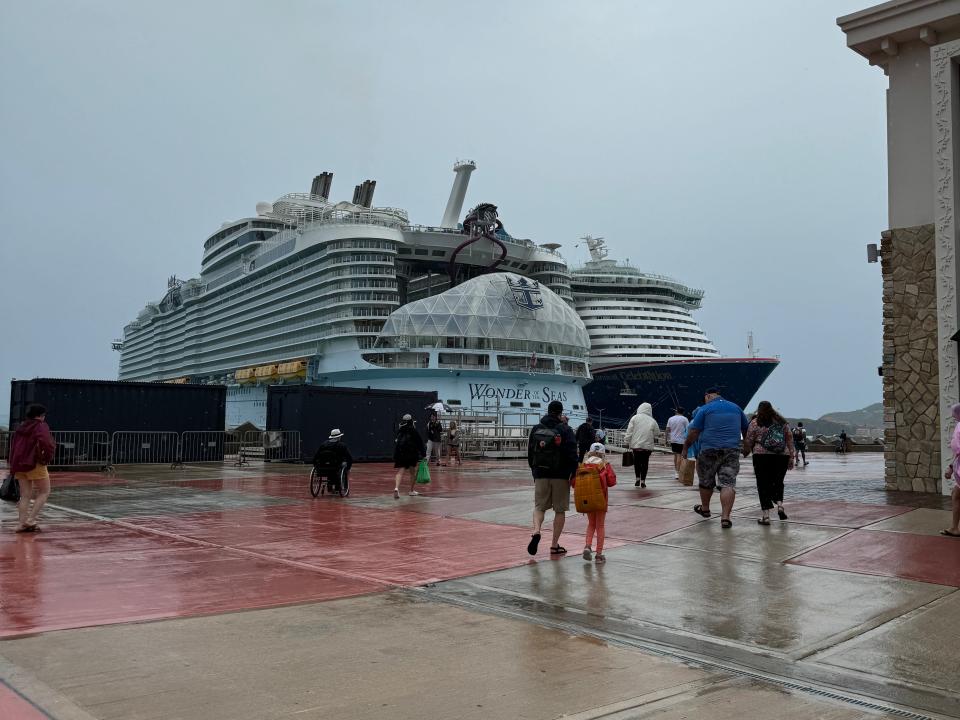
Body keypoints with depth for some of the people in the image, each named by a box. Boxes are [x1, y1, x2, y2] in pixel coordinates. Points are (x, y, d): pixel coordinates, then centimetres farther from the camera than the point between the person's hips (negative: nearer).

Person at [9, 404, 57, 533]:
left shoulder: (21, 427, 14)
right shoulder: (41, 426, -8)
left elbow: (13, 443, 20)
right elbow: (46, 442, -27)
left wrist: (13, 463, 21)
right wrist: (47, 458, -14)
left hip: (19, 464, 7)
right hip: (35, 464, -7)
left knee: (25, 496, 10)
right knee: (44, 492, 5)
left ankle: (22, 523, 5)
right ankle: (31, 519, -5)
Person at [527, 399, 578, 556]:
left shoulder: (536, 429, 6)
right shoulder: (565, 429, -7)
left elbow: (530, 453, 11)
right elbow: (572, 455, -13)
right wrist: (572, 474, -4)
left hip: (540, 474, 3)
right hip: (561, 476, -3)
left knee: (539, 506, 12)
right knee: (560, 510, 8)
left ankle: (536, 532, -16)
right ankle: (555, 545, 10)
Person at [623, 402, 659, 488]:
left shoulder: (635, 418, -3)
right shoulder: (652, 421, 1)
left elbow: (629, 432, -4)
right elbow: (657, 433, 5)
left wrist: (626, 442, 1)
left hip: (636, 445, 0)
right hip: (648, 446, 0)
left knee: (637, 462, 15)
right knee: (645, 462, 6)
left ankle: (638, 478, 11)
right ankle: (643, 480, 5)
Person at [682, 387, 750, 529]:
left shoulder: (705, 409, 1)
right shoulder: (736, 408, 15)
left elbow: (693, 432, -5)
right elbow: (747, 429, 23)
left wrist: (686, 447, 6)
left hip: (709, 450, -2)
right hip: (732, 451, 3)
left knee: (706, 481, 16)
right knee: (728, 483, -4)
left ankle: (705, 509, 34)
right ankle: (725, 517, -14)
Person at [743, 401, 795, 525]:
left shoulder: (755, 423, 2)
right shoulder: (782, 421, 13)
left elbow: (748, 441, 1)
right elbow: (790, 439, 11)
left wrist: (745, 452, 18)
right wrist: (791, 456, 14)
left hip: (762, 456, -3)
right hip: (782, 456, 3)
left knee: (763, 485, 2)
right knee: (778, 482, 18)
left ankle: (765, 516, -2)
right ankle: (780, 505, -3)